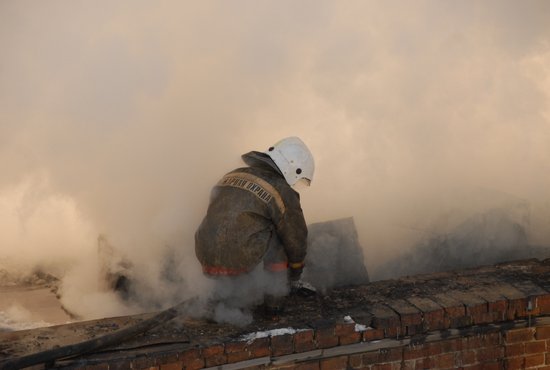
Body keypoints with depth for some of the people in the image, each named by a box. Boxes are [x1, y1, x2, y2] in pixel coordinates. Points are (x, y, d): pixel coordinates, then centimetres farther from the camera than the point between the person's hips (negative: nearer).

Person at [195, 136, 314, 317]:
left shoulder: (232, 175, 17)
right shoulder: (284, 193, -2)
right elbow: (296, 239, 7)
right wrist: (295, 275, 25)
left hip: (207, 260, 6)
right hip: (241, 260, -6)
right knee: (282, 233, 13)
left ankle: (229, 290, 21)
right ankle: (274, 297, 15)